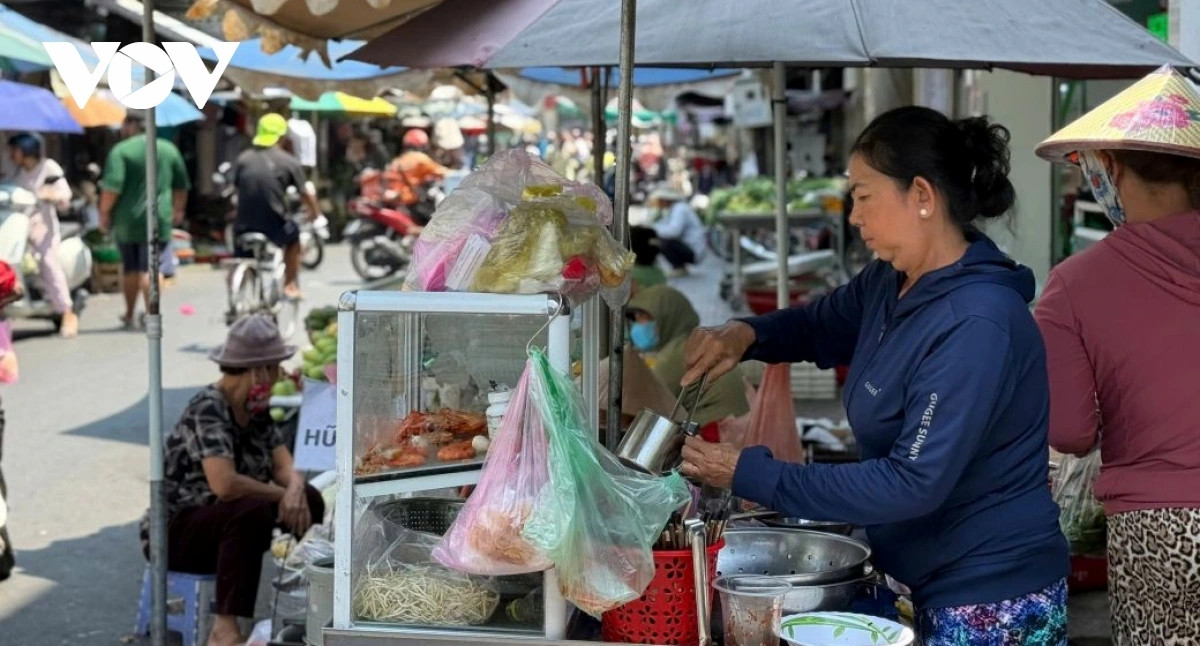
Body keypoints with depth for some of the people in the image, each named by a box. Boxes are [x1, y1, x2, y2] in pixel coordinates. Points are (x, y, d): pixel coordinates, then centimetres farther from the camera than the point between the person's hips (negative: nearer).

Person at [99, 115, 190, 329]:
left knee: (130, 268, 12)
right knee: (150, 267, -2)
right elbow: (181, 185, 17)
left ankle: (129, 315, 24)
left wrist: (105, 213, -5)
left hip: (127, 220, -1)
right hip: (158, 220, 1)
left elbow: (112, 186, -14)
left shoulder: (121, 150, -5)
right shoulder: (169, 149, 8)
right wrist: (178, 209, 30)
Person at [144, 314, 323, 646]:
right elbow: (225, 484, -36)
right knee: (253, 510, -35)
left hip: (222, 523, 8)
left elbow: (284, 466, -3)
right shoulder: (207, 409, -23)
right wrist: (282, 495, -23)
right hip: (174, 531, -8)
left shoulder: (256, 410, 5)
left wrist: (295, 489, -26)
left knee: (309, 500, -4)